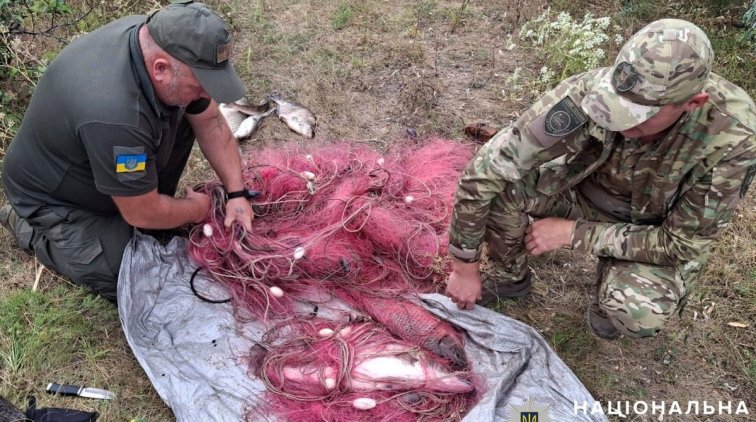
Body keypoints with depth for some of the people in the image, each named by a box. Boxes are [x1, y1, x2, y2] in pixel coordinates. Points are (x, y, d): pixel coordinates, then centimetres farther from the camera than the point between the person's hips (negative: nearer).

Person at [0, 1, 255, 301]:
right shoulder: (113, 113, -43)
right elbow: (142, 215, -29)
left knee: (183, 119, -10)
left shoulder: (160, 42, -21)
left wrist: (236, 193, -13)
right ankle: (34, 228, 9)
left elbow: (210, 122, -7)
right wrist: (198, 209, -12)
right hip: (54, 195, -6)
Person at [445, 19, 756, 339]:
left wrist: (573, 232, -27)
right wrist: (465, 267, -25)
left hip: (658, 233, -1)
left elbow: (680, 245, -22)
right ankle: (509, 275, 3)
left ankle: (614, 292, 7)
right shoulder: (586, 95, -34)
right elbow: (482, 172, -30)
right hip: (584, 191, 1)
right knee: (500, 183, -28)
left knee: (638, 312, -32)